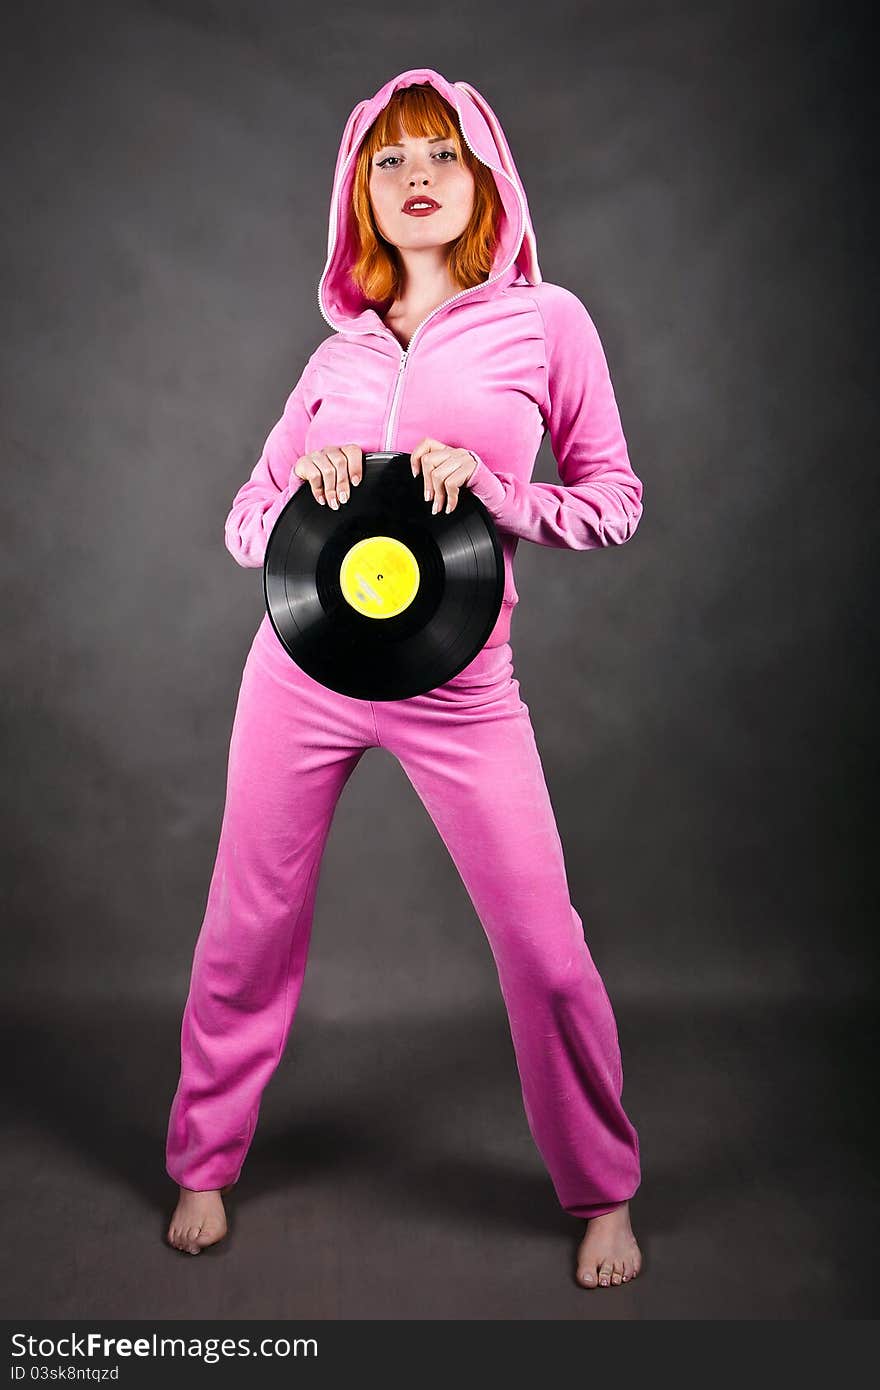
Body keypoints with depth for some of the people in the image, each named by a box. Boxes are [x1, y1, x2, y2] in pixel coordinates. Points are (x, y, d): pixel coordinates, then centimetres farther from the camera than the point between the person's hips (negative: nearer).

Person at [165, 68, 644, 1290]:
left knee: (544, 948, 0)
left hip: (458, 684, -2)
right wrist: (305, 487, -10)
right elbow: (244, 524, 12)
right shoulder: (340, 350, 9)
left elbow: (616, 500, 2)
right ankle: (204, 1165, 33)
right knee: (250, 926, 10)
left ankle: (604, 1195, 25)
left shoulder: (545, 321, 1)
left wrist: (491, 489, -14)